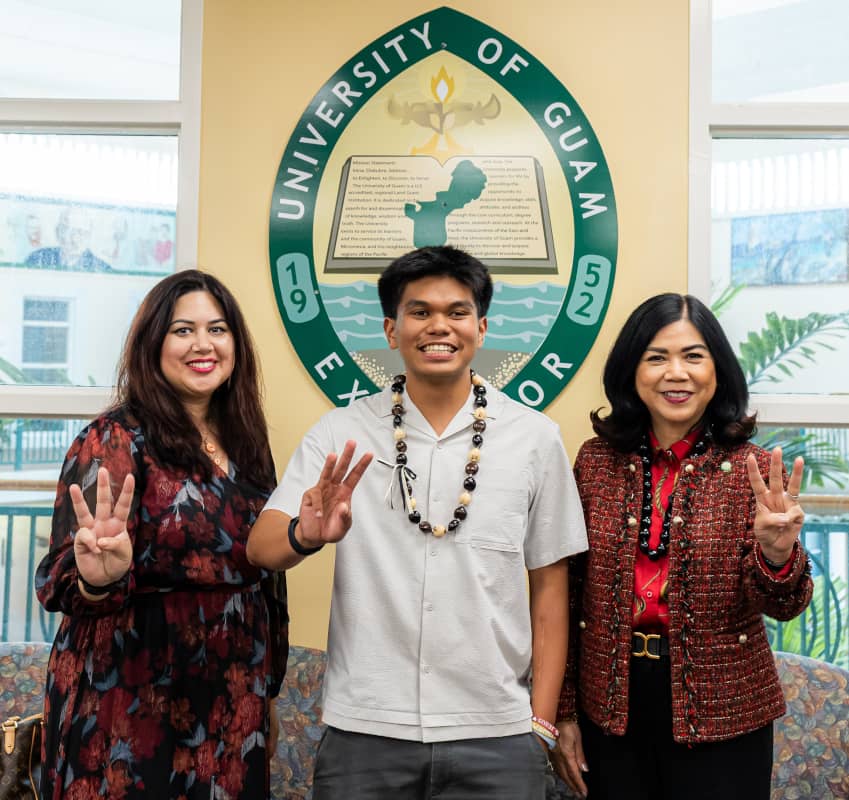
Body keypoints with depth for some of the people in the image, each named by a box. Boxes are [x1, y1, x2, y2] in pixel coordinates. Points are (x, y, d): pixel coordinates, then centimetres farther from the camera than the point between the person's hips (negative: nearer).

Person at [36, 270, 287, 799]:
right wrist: (98, 578, -38)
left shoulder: (245, 440, 5)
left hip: (232, 703, 6)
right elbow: (62, 579, -16)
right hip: (132, 704, -5)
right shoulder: (116, 441, -12)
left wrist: (267, 678, 15)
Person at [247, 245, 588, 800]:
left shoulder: (536, 437, -1)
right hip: (363, 731, 1)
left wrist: (542, 722, 3)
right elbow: (262, 547, -7)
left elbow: (549, 586, 4)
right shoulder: (340, 432, -1)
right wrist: (306, 534, -29)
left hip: (497, 735, 0)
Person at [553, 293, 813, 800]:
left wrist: (777, 553, -30)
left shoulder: (752, 469, -8)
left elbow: (784, 607, -9)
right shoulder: (597, 460, -4)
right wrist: (565, 712, 3)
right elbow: (567, 593, 2)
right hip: (610, 709, 2)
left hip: (721, 719, -1)